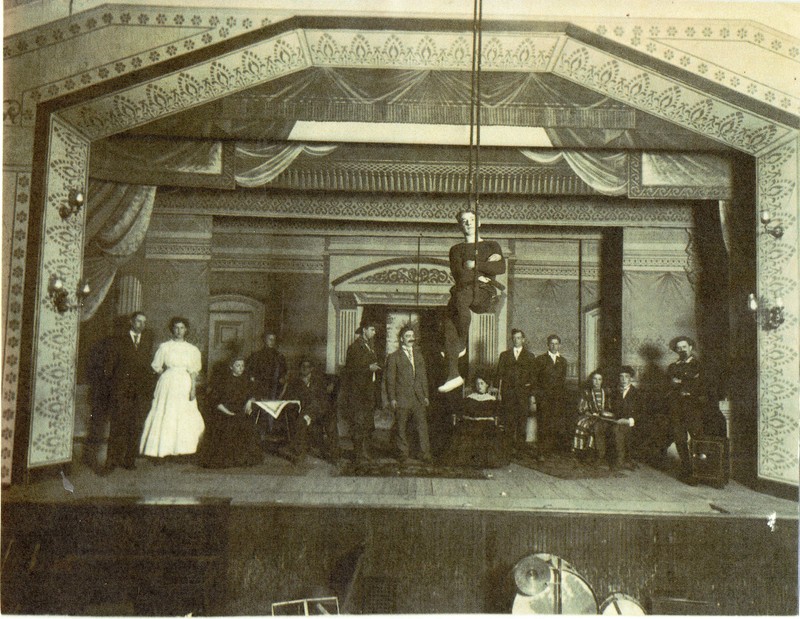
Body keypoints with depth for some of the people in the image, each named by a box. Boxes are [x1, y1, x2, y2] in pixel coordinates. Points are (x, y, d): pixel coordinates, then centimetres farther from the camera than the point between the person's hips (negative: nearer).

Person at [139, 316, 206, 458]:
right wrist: (168, 375, 2)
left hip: (185, 386, 1)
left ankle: (181, 449, 6)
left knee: (184, 417, 0)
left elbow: (194, 372, 3)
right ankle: (162, 449, 1)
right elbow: (156, 367, 8)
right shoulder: (164, 347, 3)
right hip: (168, 384, -1)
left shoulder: (193, 349, 6)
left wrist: (193, 388, -7)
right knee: (165, 415, -3)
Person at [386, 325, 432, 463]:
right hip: (402, 398, -3)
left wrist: (426, 395, 12)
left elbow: (423, 376, 18)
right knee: (402, 428, 3)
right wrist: (392, 398, -7)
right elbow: (390, 379, -1)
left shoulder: (418, 355, 16)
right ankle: (404, 453, 16)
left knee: (422, 426, -2)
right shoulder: (393, 357, 0)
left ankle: (426, 454, 2)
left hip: (419, 398, 3)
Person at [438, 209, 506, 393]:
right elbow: (459, 275, 6)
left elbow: (501, 268, 2)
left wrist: (475, 265, 0)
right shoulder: (456, 249, 25)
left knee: (461, 296, -36)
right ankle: (453, 374, -27)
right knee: (449, 322, -24)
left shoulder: (492, 245, 22)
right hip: (463, 291, 2)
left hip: (485, 294, -2)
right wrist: (483, 270, -2)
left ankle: (462, 345, -20)